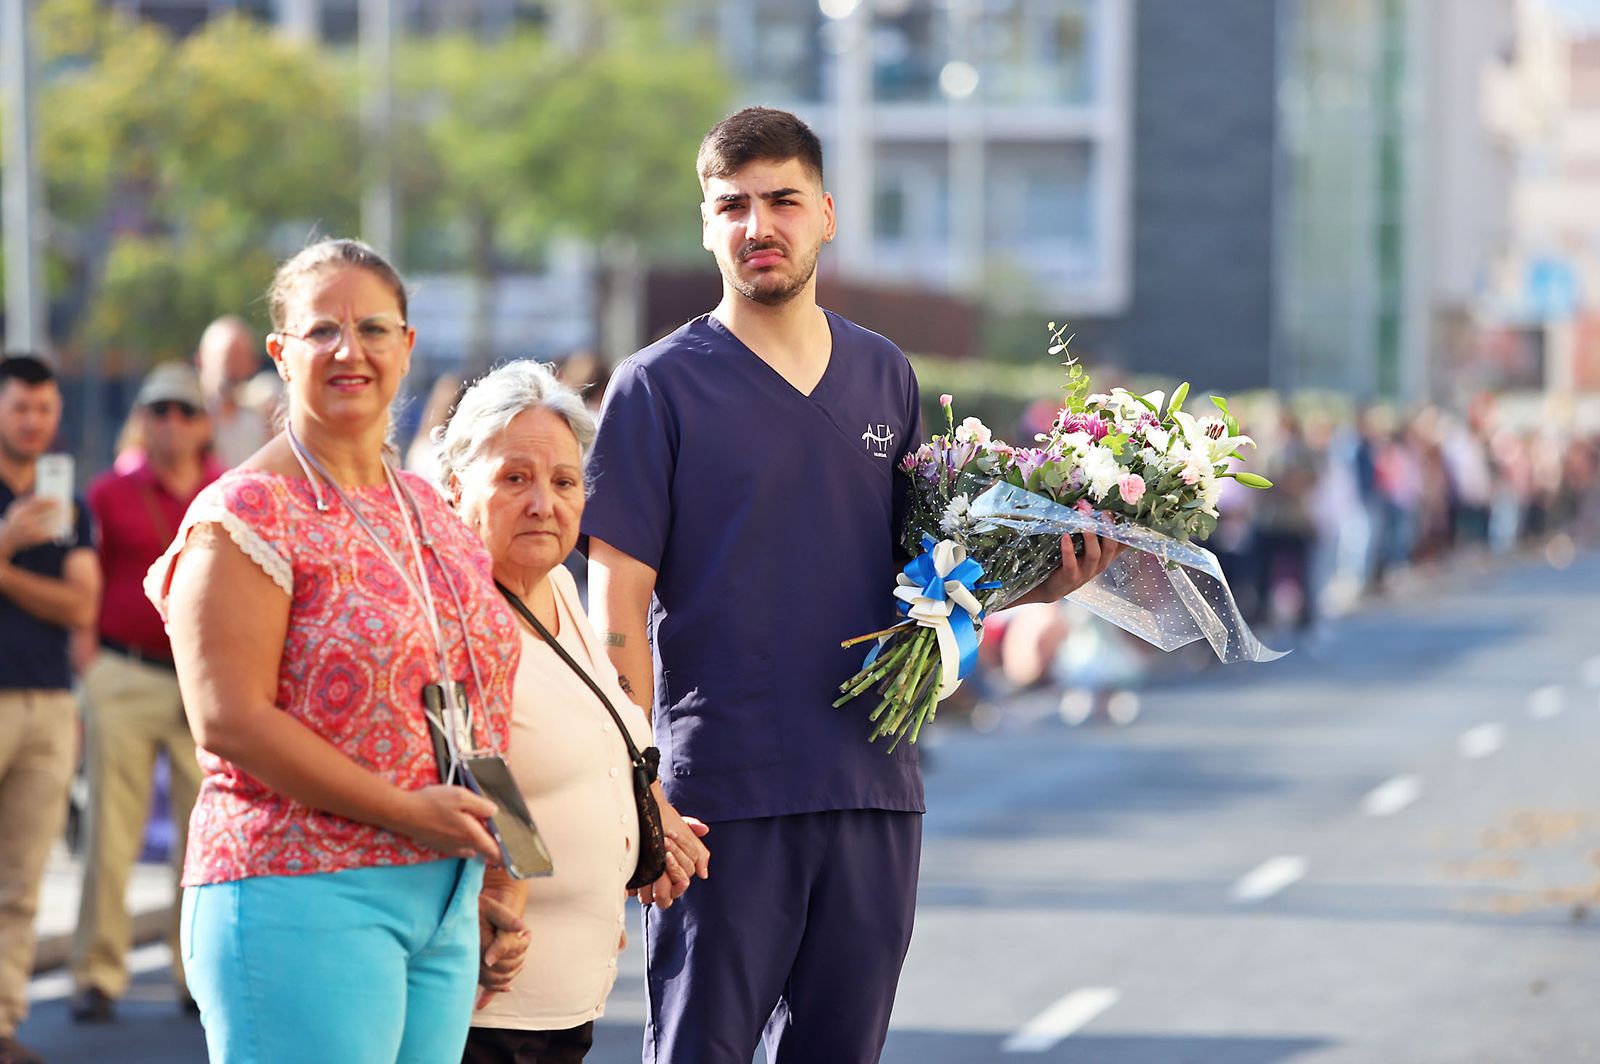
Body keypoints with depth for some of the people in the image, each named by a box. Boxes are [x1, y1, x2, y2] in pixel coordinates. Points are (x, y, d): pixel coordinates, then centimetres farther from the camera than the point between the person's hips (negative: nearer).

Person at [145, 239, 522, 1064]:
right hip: (301, 898, -7)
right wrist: (401, 809, -17)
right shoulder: (249, 516, -7)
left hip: (442, 905, 7)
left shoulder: (430, 515, 16)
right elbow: (227, 717, -16)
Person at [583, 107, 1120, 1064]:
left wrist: (1036, 583, 1)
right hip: (723, 792, -4)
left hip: (874, 789, 4)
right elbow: (619, 606, -5)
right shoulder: (659, 387, -1)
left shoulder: (885, 377, 13)